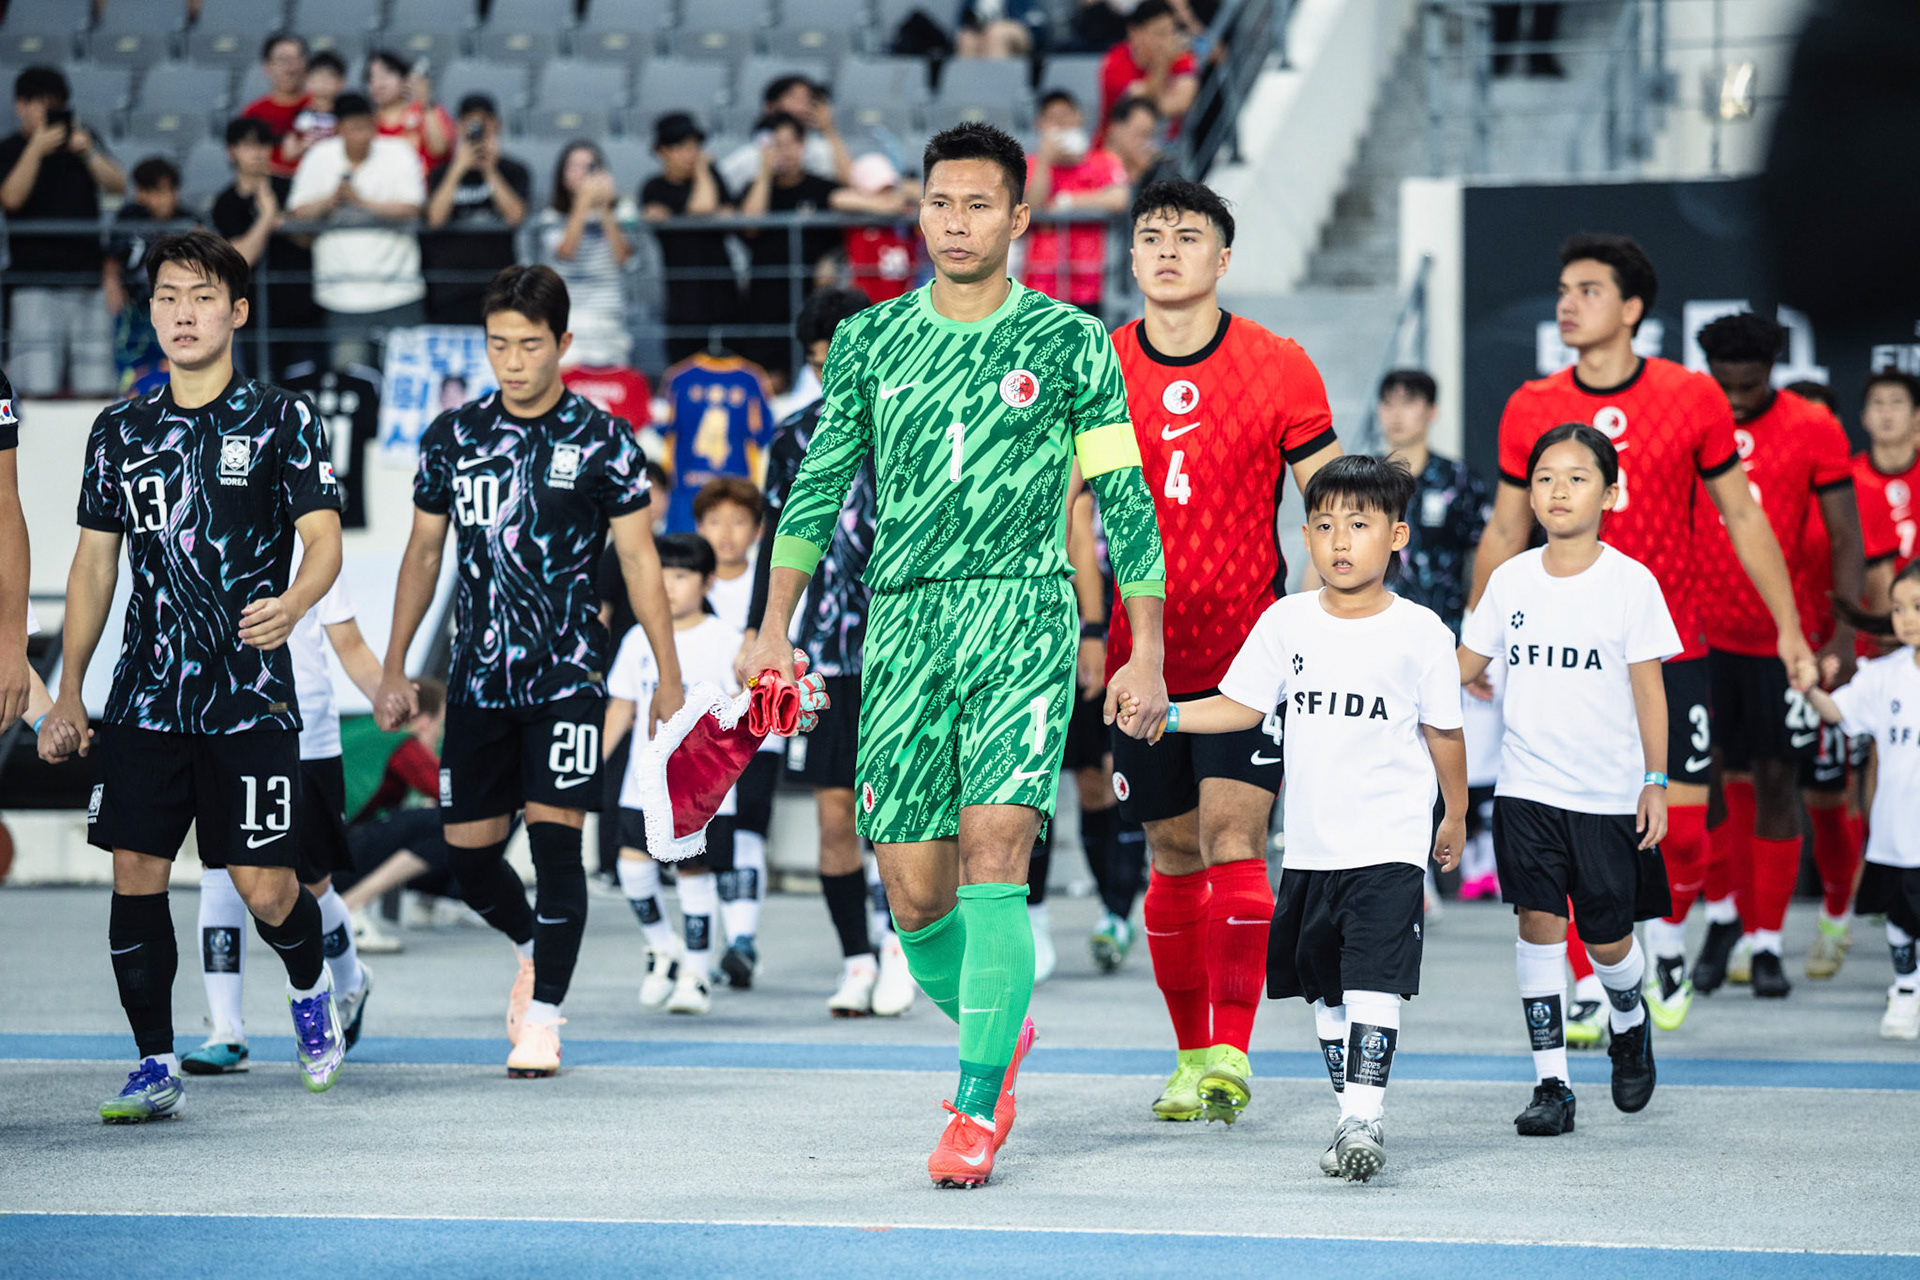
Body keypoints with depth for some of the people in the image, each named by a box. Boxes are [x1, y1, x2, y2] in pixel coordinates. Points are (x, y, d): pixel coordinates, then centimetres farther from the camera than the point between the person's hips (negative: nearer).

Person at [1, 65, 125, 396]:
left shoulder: (82, 139, 15)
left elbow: (117, 185, 5)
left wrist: (89, 154, -11)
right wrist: (37, 149, -18)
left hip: (86, 275, 3)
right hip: (35, 279, -3)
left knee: (95, 384, -1)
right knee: (39, 388, -12)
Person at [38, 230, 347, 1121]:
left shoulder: (281, 420, 0)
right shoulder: (121, 431, 11)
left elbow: (324, 540, -7)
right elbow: (95, 560, 16)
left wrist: (292, 605, -29)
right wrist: (68, 690, 14)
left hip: (251, 696, -3)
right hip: (146, 698, 3)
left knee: (266, 889, -4)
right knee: (136, 876, -4)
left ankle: (311, 989, 28)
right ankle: (155, 1066, 6)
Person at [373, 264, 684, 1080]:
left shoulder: (600, 442, -4)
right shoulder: (454, 437, 5)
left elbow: (639, 560, -1)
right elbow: (422, 554, 14)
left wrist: (668, 676, -4)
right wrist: (394, 669, 14)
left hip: (567, 675, -4)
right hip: (478, 676, 4)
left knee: (555, 837, -12)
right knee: (467, 851, 6)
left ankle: (541, 1022, -7)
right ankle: (532, 949, 35)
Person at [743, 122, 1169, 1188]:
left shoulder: (1070, 344, 3)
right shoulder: (868, 341, 11)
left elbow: (1124, 500, 6)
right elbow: (820, 484, 15)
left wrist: (1147, 654, 2)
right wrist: (775, 625, 7)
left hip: (1025, 621, -3)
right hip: (900, 626, 3)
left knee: (991, 851, -18)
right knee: (913, 894, 2)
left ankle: (977, 1107, -14)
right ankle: (996, 1034, 31)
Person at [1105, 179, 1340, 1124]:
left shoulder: (1279, 369, -3)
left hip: (1252, 649, -3)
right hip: (1144, 656, 3)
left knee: (1231, 837, -14)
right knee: (1173, 855, 9)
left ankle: (1229, 1055, -14)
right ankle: (1192, 1056, 19)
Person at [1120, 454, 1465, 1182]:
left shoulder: (1419, 632, -6)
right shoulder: (1286, 622, 2)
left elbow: (1443, 732, 5)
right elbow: (1243, 707, 7)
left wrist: (1455, 816, 14)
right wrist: (1166, 716, -7)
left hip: (1390, 847, -4)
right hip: (1310, 844, 4)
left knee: (1373, 979, -15)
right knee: (1323, 985, 10)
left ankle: (1365, 1116, -15)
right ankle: (1351, 1117, 20)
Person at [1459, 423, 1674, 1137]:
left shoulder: (1630, 583, -4)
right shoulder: (1511, 580, 4)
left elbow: (1648, 688, -1)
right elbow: (1466, 665, 12)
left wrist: (1656, 782, -4)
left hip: (1609, 796, -2)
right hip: (1528, 789, 2)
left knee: (1608, 938, 4)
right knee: (1539, 922, -7)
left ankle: (1630, 1024, 37)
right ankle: (1550, 1085, -4)